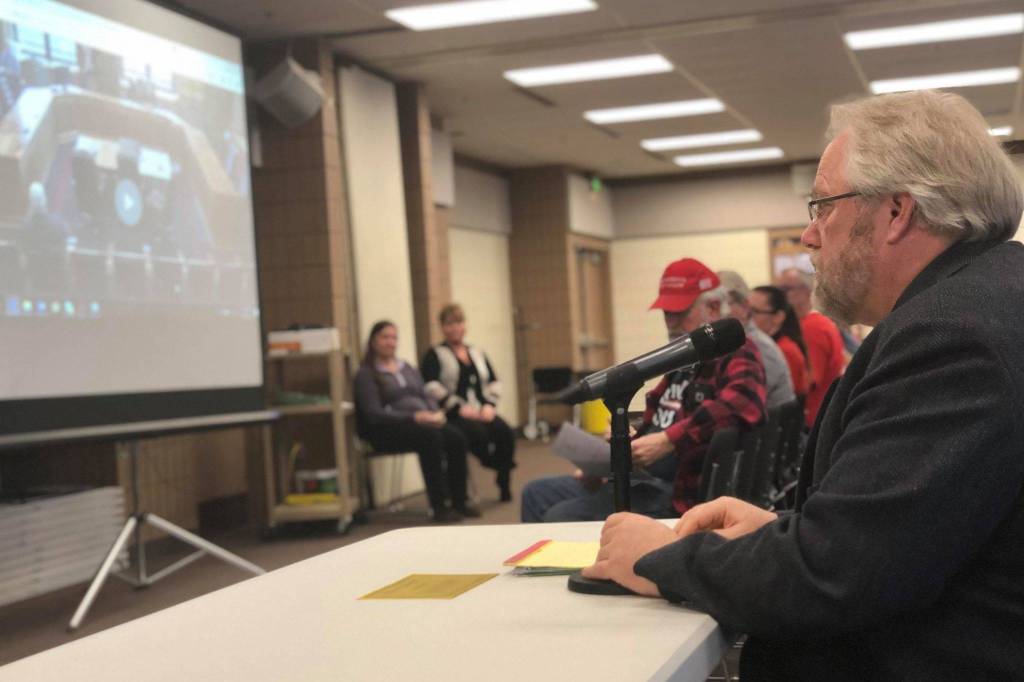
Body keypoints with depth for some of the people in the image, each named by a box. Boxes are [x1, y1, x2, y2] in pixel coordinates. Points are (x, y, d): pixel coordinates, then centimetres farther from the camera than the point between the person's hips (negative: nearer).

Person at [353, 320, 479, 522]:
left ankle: (459, 501, -16)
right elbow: (373, 414, -11)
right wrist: (415, 417, -20)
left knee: (456, 437, -22)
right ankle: (439, 507, -29)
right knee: (431, 437, -33)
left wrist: (436, 413, -6)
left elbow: (426, 396, 19)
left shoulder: (408, 368, 23)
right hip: (387, 431, -6)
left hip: (423, 421, 6)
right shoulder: (366, 374, 0)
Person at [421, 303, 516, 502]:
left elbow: (494, 383, 18)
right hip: (453, 415, -5)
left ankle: (505, 485, -12)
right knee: (478, 433, -36)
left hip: (481, 412, 5)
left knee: (505, 432, -25)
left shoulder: (477, 354, 23)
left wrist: (490, 404, -3)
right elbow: (431, 387, -10)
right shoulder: (434, 355, 5)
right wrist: (459, 407, -17)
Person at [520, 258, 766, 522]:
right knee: (537, 494, 13)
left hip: (678, 494, -10)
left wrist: (670, 440, -36)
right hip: (640, 478, 10)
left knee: (560, 519, -21)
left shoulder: (735, 354, -8)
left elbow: (742, 401, -31)